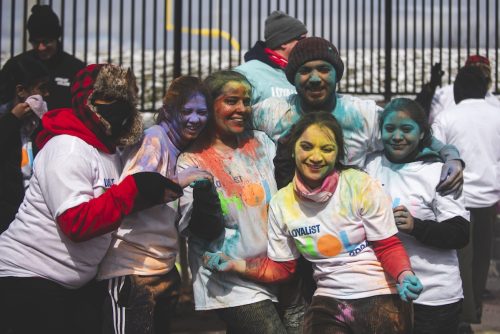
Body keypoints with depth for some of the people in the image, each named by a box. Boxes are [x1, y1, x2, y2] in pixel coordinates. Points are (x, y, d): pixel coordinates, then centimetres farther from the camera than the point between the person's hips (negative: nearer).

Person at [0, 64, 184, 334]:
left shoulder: (109, 153, 11)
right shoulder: (69, 146, -17)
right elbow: (78, 223, -26)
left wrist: (153, 192, 0)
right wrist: (136, 189, -24)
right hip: (30, 277, -9)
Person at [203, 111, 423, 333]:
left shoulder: (362, 186, -12)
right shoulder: (281, 203, -1)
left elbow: (388, 247, -4)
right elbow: (280, 267, 9)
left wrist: (404, 275, -24)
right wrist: (236, 265, -4)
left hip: (381, 298, -2)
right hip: (329, 302, 3)